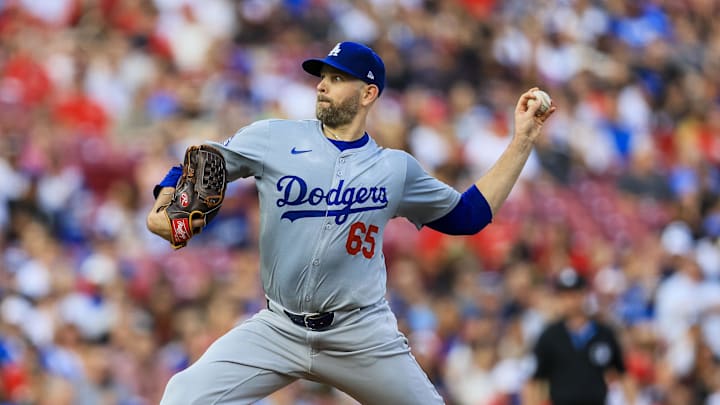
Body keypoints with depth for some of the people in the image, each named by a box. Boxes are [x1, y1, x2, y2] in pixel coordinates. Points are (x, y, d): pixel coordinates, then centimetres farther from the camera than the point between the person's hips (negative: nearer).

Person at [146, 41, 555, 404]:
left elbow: (468, 215, 16)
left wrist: (523, 141, 12)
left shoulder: (396, 169, 7)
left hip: (364, 336, 1)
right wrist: (161, 211, -14)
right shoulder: (272, 138, 2)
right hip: (278, 330, -1)